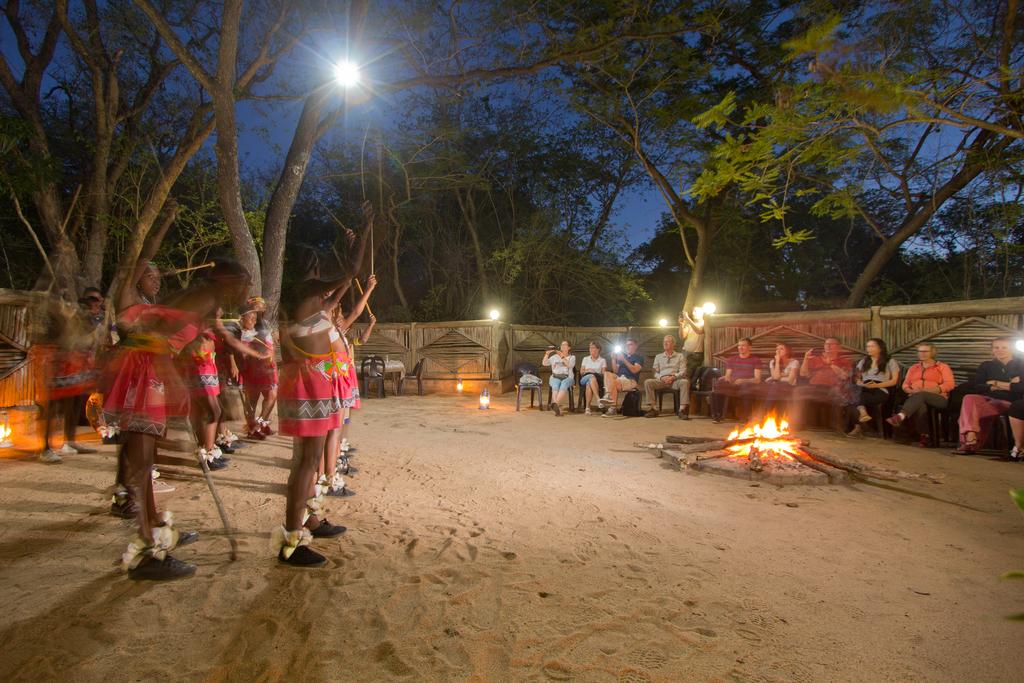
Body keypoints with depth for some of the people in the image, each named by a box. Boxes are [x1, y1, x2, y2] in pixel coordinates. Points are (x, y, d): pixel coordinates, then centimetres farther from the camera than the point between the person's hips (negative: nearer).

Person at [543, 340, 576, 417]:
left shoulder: (572, 357, 19)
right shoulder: (554, 357, 23)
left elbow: (570, 365, -2)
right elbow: (544, 363, 12)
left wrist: (562, 357, -10)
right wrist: (547, 354, -1)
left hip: (567, 377, -1)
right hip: (555, 377, 1)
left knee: (563, 387, -37)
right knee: (555, 387, -35)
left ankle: (554, 404, -50)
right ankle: (557, 407, -49)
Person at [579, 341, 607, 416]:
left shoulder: (602, 360, 15)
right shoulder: (585, 359, 22)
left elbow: (604, 374, 6)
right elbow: (581, 372, 16)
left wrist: (596, 373, -13)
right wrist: (587, 371, -5)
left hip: (598, 380, -1)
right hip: (585, 378, 1)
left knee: (589, 384, -40)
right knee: (591, 377, -39)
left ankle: (587, 408, -42)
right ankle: (598, 399, -47)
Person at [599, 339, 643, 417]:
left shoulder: (639, 357, 8)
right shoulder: (622, 355, 24)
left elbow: (634, 370, -11)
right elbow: (615, 371, 15)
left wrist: (624, 360, -15)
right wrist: (613, 360, 1)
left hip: (631, 380, -5)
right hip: (619, 378, 5)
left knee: (614, 382, -33)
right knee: (607, 373, -25)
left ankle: (612, 408, -34)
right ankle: (608, 395, -47)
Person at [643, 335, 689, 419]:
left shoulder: (680, 356, 15)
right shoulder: (658, 357, 22)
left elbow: (682, 372, 4)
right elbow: (655, 372, 14)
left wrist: (673, 377, -15)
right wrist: (662, 377, -9)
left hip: (675, 380, -2)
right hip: (661, 380, 2)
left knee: (685, 382, -35)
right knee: (647, 382, -26)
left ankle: (682, 409, -37)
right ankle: (654, 408, -26)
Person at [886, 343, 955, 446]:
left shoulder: (942, 367, 13)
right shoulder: (913, 368, 26)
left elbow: (950, 384, -1)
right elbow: (905, 385, 19)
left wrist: (929, 390, -15)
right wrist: (912, 391, -7)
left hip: (938, 398, -3)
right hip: (915, 398, 3)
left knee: (921, 395, -39)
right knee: (919, 405, -37)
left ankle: (900, 416, -62)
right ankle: (925, 435, -37)